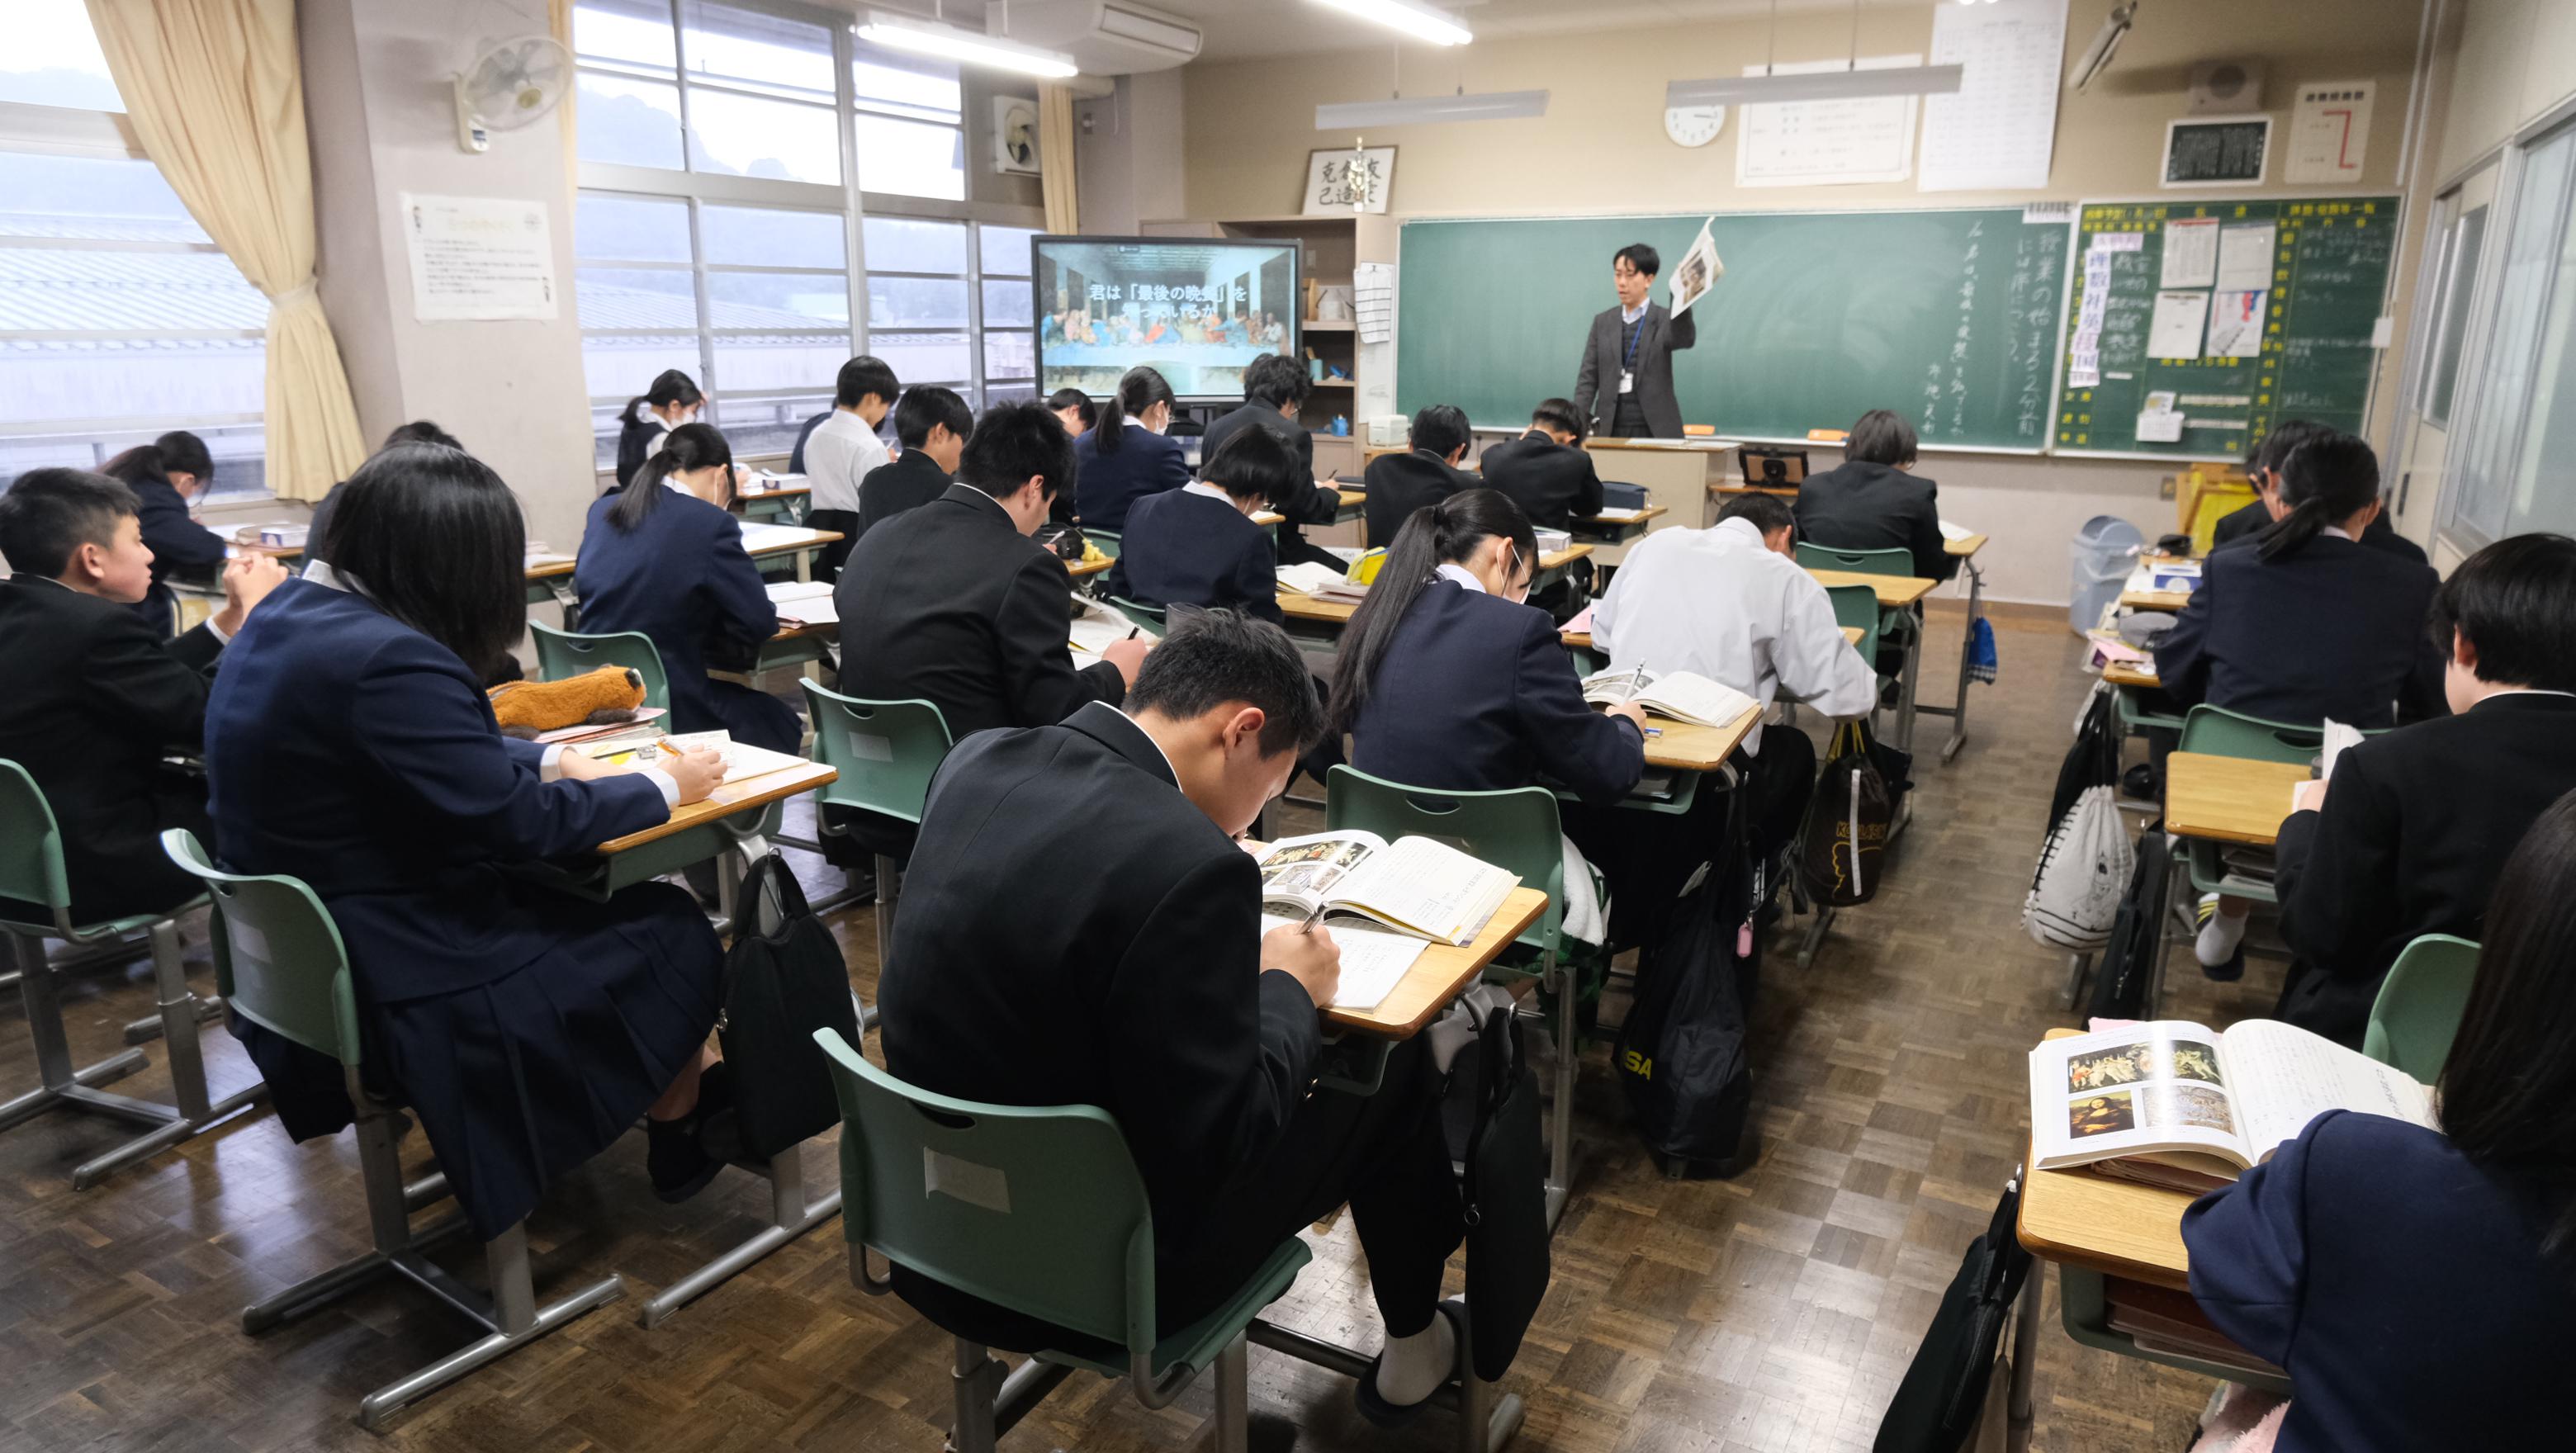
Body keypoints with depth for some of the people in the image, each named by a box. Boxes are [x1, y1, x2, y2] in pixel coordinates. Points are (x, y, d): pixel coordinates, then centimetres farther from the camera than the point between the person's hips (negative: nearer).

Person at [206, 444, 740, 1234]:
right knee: (676, 935, 6)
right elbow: (518, 821, -23)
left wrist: (553, 759, 5)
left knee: (590, 897, 20)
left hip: (305, 958, 10)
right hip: (394, 987, -9)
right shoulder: (386, 659, -29)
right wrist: (662, 787, -9)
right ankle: (681, 1140, 29)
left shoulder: (289, 612, 3)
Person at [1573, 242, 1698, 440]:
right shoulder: (1603, 321, 13)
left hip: (1655, 430, -2)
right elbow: (1588, 375, 8)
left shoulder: (1665, 319, 3)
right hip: (1610, 429, 3)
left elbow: (1685, 339, -19)